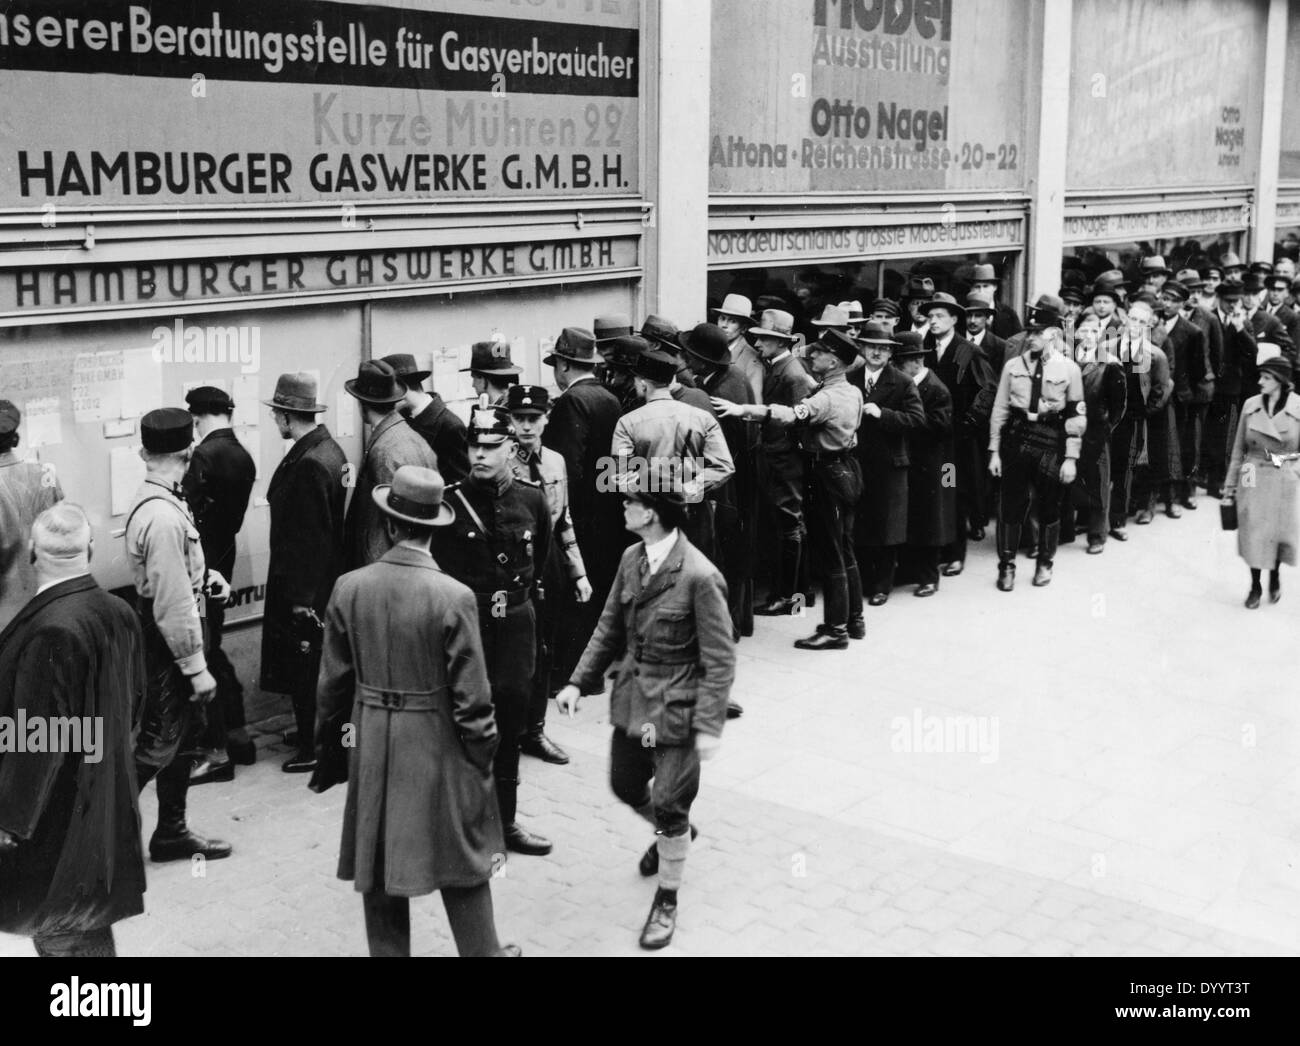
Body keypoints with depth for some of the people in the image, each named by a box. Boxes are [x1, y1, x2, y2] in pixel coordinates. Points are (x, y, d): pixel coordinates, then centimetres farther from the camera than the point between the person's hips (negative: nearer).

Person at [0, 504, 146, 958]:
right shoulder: (119, 613, -3)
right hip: (106, 799, 8)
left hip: (58, 813, -8)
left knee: (57, 929, 8)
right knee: (91, 930, 20)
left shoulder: (51, 632, -26)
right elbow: (134, 701, 10)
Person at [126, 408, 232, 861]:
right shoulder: (163, 517, -26)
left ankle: (172, 832, 30)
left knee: (188, 729, 18)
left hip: (162, 631, 10)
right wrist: (196, 667, -20)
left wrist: (202, 575, 5)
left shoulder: (152, 500, 4)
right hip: (168, 638, -10)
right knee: (160, 740, 0)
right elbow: (173, 603, -25)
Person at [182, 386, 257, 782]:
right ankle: (237, 735, 27)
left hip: (200, 564, -8)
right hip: (224, 559, 9)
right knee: (213, 650, 20)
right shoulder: (243, 456, 7)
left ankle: (217, 753, 3)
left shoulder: (205, 455, -18)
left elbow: (187, 516, -20)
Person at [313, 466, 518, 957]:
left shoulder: (349, 588, -8)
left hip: (371, 746, 3)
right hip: (437, 746, -3)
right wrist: (483, 752, 0)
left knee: (379, 861, 15)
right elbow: (471, 695, -14)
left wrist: (330, 746, 13)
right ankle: (483, 951, 27)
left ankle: (387, 951, 25)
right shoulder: (453, 597, -18)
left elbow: (334, 681, 1)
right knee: (462, 861, 14)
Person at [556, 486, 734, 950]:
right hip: (632, 698, 7)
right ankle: (672, 834, 52)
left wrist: (709, 725, -21)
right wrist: (580, 681, 4)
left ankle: (666, 902, 22)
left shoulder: (700, 576, -22)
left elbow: (720, 659, -18)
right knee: (625, 785, 20)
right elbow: (610, 628, 10)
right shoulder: (631, 559, -1)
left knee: (668, 804, 1)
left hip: (676, 707, -7)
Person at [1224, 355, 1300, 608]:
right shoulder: (1251, 406, -1)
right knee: (1253, 534, 3)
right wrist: (1230, 486, 6)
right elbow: (1239, 450, 5)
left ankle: (1275, 576, 35)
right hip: (1253, 480, 1)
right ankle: (1255, 585, 21)